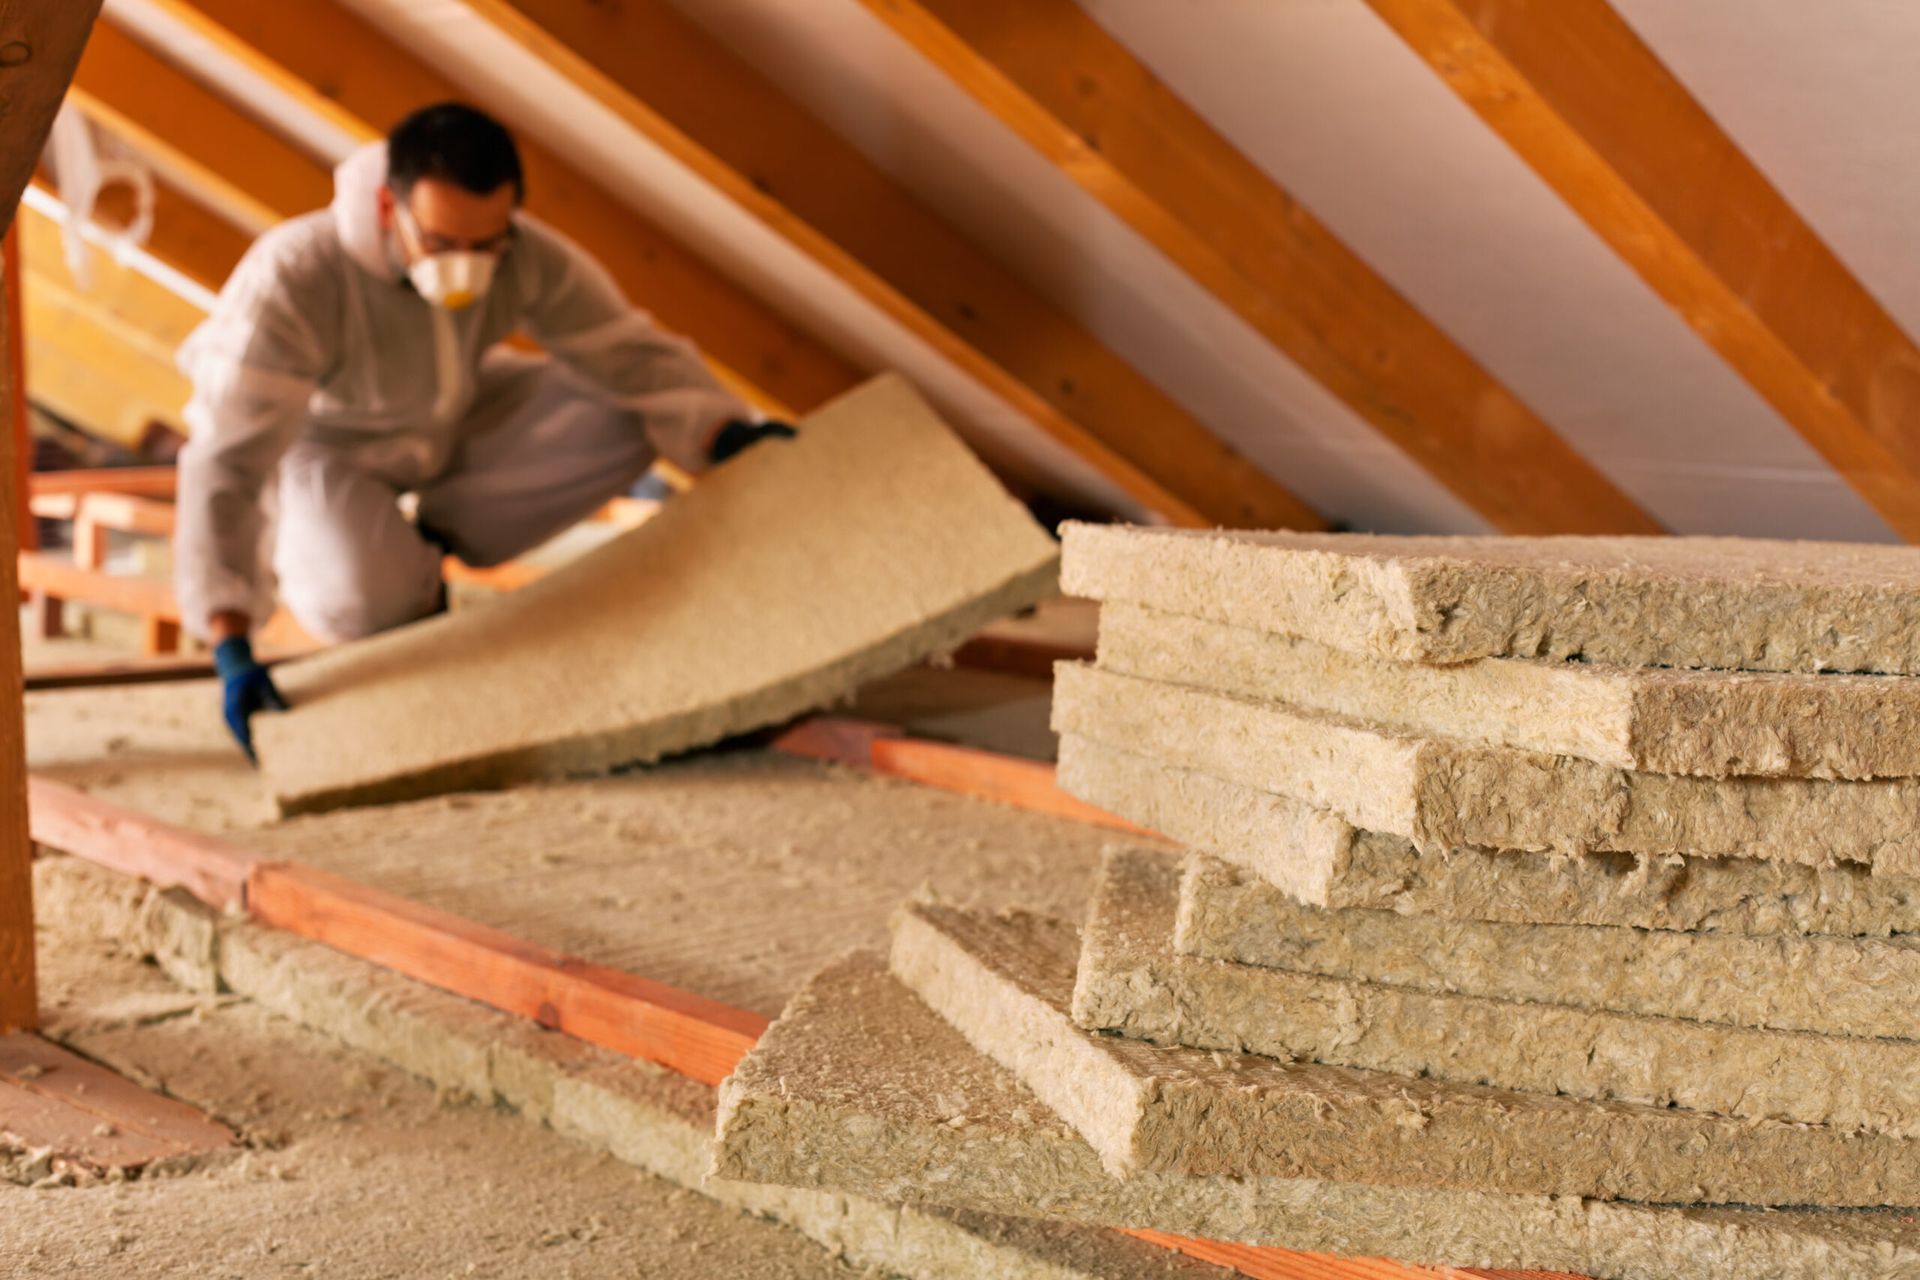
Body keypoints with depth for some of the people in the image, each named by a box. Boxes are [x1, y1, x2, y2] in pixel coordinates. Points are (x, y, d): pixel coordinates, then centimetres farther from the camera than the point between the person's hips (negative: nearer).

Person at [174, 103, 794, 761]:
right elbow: (227, 462, -41)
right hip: (320, 443, -4)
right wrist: (232, 651, -49)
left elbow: (632, 355, -19)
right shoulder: (292, 280, -38)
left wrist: (725, 436, -39)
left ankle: (426, 536, 0)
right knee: (369, 601, -35)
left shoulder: (530, 258, -27)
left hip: (451, 421, 5)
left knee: (626, 423, -18)